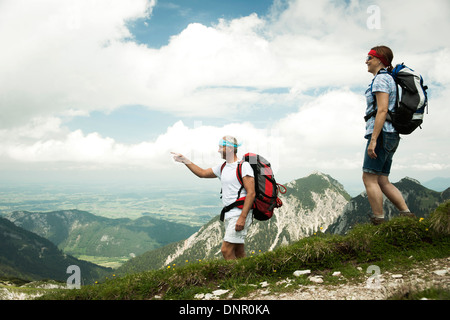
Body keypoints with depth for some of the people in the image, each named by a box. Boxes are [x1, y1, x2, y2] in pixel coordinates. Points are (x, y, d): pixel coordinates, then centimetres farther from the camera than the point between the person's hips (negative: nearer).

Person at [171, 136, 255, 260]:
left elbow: (251, 193, -18)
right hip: (229, 216, 8)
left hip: (240, 215, -8)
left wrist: (242, 217, -23)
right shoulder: (222, 167, 13)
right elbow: (202, 173, 26)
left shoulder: (244, 166, -12)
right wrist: (184, 160, 21)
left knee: (226, 250, -12)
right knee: (238, 253, 12)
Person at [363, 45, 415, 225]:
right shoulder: (389, 79, 23)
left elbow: (382, 111, -18)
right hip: (391, 136, 10)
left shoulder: (381, 79, -8)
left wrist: (373, 140, -22)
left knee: (369, 178, -8)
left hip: (382, 134, -10)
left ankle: (379, 221, -6)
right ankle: (407, 214, 6)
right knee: (382, 181, 9)